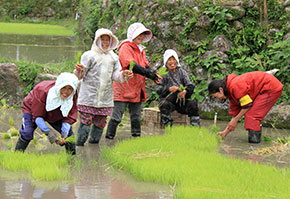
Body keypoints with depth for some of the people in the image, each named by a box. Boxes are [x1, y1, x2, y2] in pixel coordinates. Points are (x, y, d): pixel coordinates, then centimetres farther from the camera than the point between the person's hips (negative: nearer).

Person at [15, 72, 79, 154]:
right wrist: (48, 132, -47)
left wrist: (64, 134, -40)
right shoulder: (42, 91, -40)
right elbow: (37, 116, -34)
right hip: (33, 109, -4)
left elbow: (69, 117, -22)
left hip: (55, 115, 4)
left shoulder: (73, 96, -27)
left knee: (67, 131, -7)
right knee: (27, 133, -24)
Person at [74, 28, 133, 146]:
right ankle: (79, 146, -2)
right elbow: (80, 76, -3)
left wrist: (123, 75, -12)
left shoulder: (113, 57, 13)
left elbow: (115, 75, 9)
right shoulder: (89, 55, -1)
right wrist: (79, 71, -26)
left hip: (105, 99, 5)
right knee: (85, 123, -8)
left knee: (100, 124, 7)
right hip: (89, 96, -4)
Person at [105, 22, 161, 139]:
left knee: (136, 117, 13)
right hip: (123, 89, -8)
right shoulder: (125, 47, -9)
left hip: (137, 89, 8)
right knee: (117, 116, -6)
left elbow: (146, 66, 13)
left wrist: (153, 74, -9)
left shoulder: (141, 49, 19)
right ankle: (109, 137, -2)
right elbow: (131, 65, -21)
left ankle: (136, 135, 19)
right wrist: (148, 74, -26)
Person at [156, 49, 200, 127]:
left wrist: (185, 91, -22)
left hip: (181, 100, 2)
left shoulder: (182, 72, 14)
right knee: (164, 105, -35)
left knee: (192, 104, -25)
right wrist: (169, 89, -25)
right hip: (168, 99, -2)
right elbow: (159, 90, -5)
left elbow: (190, 86, 2)